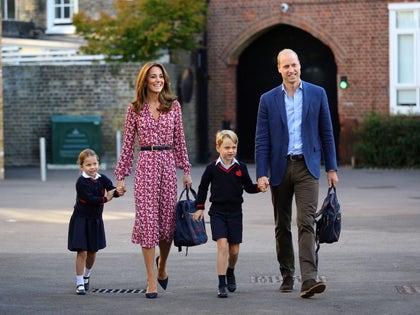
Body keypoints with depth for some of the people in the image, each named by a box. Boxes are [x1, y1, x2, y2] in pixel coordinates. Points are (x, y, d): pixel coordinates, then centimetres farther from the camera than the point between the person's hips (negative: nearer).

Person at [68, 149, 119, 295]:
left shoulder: (102, 179, -2)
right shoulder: (81, 182, -15)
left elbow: (112, 191, -16)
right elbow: (89, 198, -24)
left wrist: (119, 191, -37)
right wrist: (105, 199, -25)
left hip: (95, 219, 5)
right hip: (81, 219, -5)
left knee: (92, 251, 15)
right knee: (82, 252, -9)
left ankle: (86, 275, 40)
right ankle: (80, 283, 0)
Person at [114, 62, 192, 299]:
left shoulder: (173, 106, 7)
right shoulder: (135, 109, 3)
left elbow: (179, 139, 10)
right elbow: (128, 144, 6)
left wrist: (186, 170, 7)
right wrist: (121, 176, 4)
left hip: (168, 164, 2)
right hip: (145, 165, -2)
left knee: (168, 219, 5)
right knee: (147, 219, -5)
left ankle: (162, 265, 35)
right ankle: (152, 281, 0)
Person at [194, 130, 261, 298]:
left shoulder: (241, 168, 1)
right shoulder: (212, 168, -3)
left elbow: (249, 187, 8)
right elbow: (203, 187, 9)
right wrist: (200, 207, 8)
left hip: (235, 212, 2)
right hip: (217, 212, -2)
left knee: (234, 250, 7)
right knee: (222, 246, -15)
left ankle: (230, 272, 39)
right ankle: (221, 285, -12)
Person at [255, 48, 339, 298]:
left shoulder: (317, 94, 4)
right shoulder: (268, 100, 4)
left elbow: (326, 133, 7)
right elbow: (262, 140, 2)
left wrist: (332, 168, 4)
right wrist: (261, 174, -6)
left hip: (307, 166, -2)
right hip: (280, 168, 2)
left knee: (306, 222, -13)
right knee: (282, 226, 9)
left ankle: (309, 279, -20)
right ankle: (287, 276, 21)